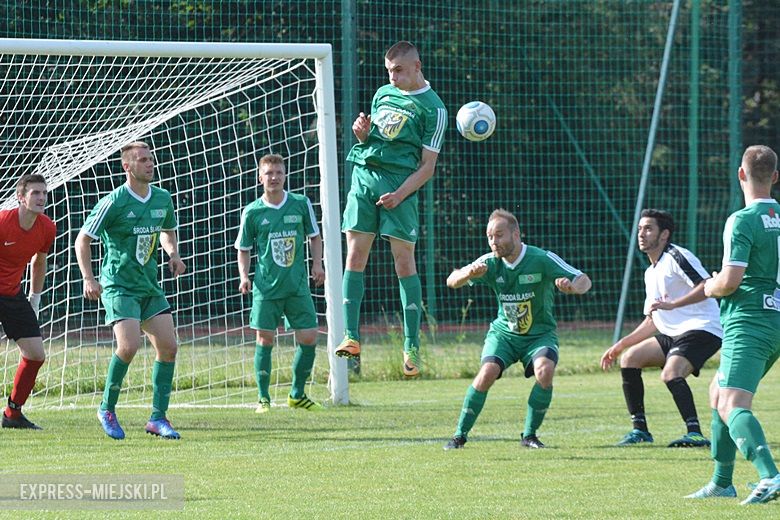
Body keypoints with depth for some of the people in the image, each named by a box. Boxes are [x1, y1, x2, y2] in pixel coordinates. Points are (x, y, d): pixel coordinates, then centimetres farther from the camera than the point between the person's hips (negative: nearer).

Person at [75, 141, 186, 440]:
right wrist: (89, 279, -17)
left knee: (168, 346, -2)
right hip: (118, 285, -6)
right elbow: (82, 239, -7)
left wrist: (173, 254, 4)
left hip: (149, 286, 6)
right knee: (129, 345, -20)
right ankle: (107, 409, 1)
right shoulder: (114, 202, -12)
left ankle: (158, 418, 7)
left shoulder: (163, 199, 7)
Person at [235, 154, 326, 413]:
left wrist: (317, 264, 1)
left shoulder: (301, 204, 2)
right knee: (265, 340, -3)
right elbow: (244, 249, 8)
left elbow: (314, 236, 14)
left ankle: (297, 394, 16)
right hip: (266, 286, -2)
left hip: (297, 285, 2)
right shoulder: (252, 212, -1)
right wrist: (244, 276, -6)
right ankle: (263, 398, 7)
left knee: (308, 338, -1)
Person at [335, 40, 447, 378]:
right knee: (355, 257, -3)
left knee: (404, 262, -6)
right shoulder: (383, 94, 17)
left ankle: (412, 346, -3)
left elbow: (427, 165, -4)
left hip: (399, 182, -5)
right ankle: (351, 338, -5)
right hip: (364, 174, 5)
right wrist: (362, 133, 2)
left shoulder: (433, 108, -1)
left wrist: (400, 195, -16)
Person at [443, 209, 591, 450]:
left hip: (540, 333, -1)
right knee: (487, 372, -23)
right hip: (504, 332, 1)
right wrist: (468, 273, -38)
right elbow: (452, 282, -14)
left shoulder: (542, 259, -17)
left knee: (545, 371, -28)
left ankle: (529, 435, -11)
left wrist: (572, 286, -41)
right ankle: (460, 435, -12)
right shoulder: (490, 262, -9)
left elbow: (584, 281, -15)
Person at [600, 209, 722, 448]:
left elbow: (708, 286, -22)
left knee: (670, 374, -30)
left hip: (702, 329, -10)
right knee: (629, 358, 3)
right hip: (673, 334, 10)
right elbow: (652, 321, 29)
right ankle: (640, 430, 5)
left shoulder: (676, 256, -8)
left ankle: (695, 434, -35)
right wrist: (621, 345, 23)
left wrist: (672, 304, -27)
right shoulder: (651, 273, 22)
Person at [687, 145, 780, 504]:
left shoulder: (742, 221, -12)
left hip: (748, 324, -9)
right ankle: (722, 482, 28)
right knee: (718, 393, 24)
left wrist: (710, 288, 4)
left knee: (732, 406, -18)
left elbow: (729, 282, -18)